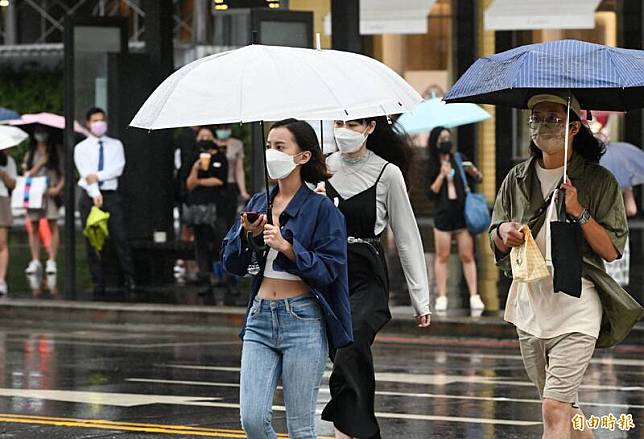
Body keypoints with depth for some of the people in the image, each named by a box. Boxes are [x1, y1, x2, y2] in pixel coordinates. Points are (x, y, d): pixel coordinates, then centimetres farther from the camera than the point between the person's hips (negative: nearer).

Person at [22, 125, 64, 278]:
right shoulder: (30, 154, 14)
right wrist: (40, 164, -6)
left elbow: (63, 175, 4)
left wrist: (58, 188, -11)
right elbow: (27, 174, 6)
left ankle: (51, 261, -5)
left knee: (52, 225, -7)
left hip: (50, 192, -2)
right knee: (34, 227, 0)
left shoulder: (55, 153, 7)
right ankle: (35, 261, 3)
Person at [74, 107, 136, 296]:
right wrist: (95, 194, -22)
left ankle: (129, 279, -7)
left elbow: (118, 168, -3)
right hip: (90, 197, 0)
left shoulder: (115, 145, 11)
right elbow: (86, 173, -9)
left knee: (120, 238, -7)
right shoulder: (81, 148, 5)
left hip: (111, 195, 0)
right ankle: (98, 283, 3)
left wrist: (98, 175, -16)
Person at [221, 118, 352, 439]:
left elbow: (328, 268, -11)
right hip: (260, 318, 5)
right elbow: (232, 264, 12)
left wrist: (286, 247, -21)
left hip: (303, 320, -5)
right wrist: (247, 235, -6)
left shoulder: (321, 208, -4)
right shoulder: (258, 204, 12)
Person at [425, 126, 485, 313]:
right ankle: (441, 297, 5)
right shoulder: (432, 165, 3)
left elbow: (478, 180, 9)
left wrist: (473, 172, -13)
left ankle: (474, 296, 0)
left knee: (467, 256, 0)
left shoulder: (459, 159, 6)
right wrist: (442, 175, -14)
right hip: (442, 215, -1)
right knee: (442, 257, 2)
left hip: (463, 213, 1)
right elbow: (431, 193, -3)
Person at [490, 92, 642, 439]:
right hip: (528, 301, 6)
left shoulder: (599, 181, -3)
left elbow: (612, 250, -5)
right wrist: (504, 233, -7)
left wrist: (579, 212, -17)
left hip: (575, 303, -6)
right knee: (562, 406, 15)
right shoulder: (517, 179, 10)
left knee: (554, 410, -15)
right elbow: (496, 244, 16)